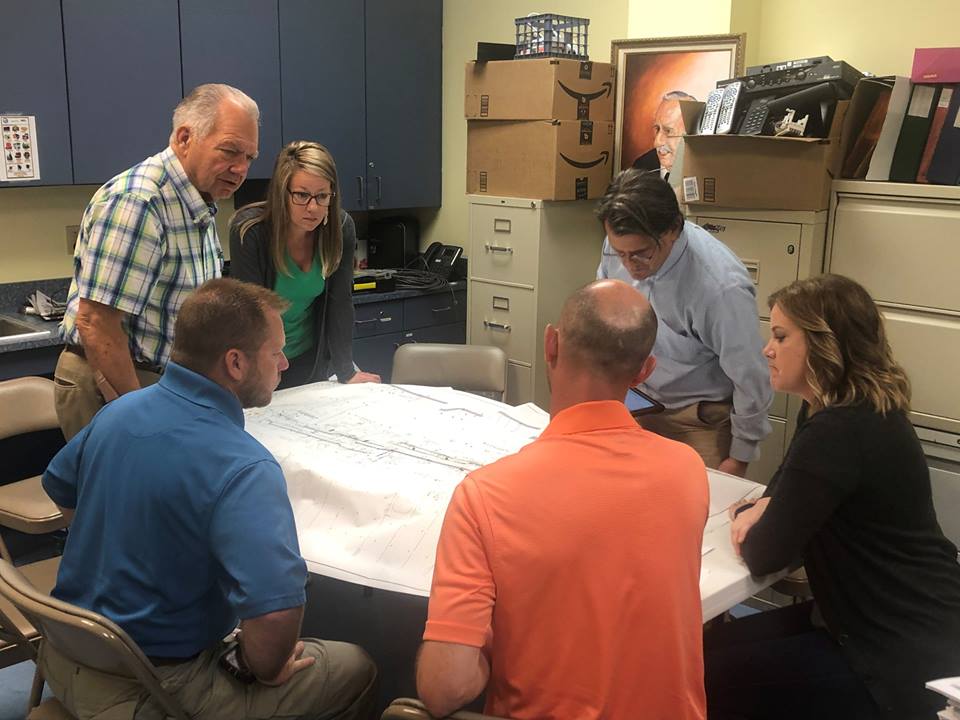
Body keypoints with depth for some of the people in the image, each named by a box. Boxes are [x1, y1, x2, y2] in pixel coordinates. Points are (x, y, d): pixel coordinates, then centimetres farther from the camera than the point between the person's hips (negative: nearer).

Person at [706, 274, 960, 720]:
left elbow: (765, 555, -22)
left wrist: (755, 525, 1)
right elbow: (794, 481, 19)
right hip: (903, 623, 10)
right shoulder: (861, 411, 6)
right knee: (717, 644, 10)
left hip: (907, 662, -10)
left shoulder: (840, 433, -28)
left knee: (713, 676, -4)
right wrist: (762, 506, -3)